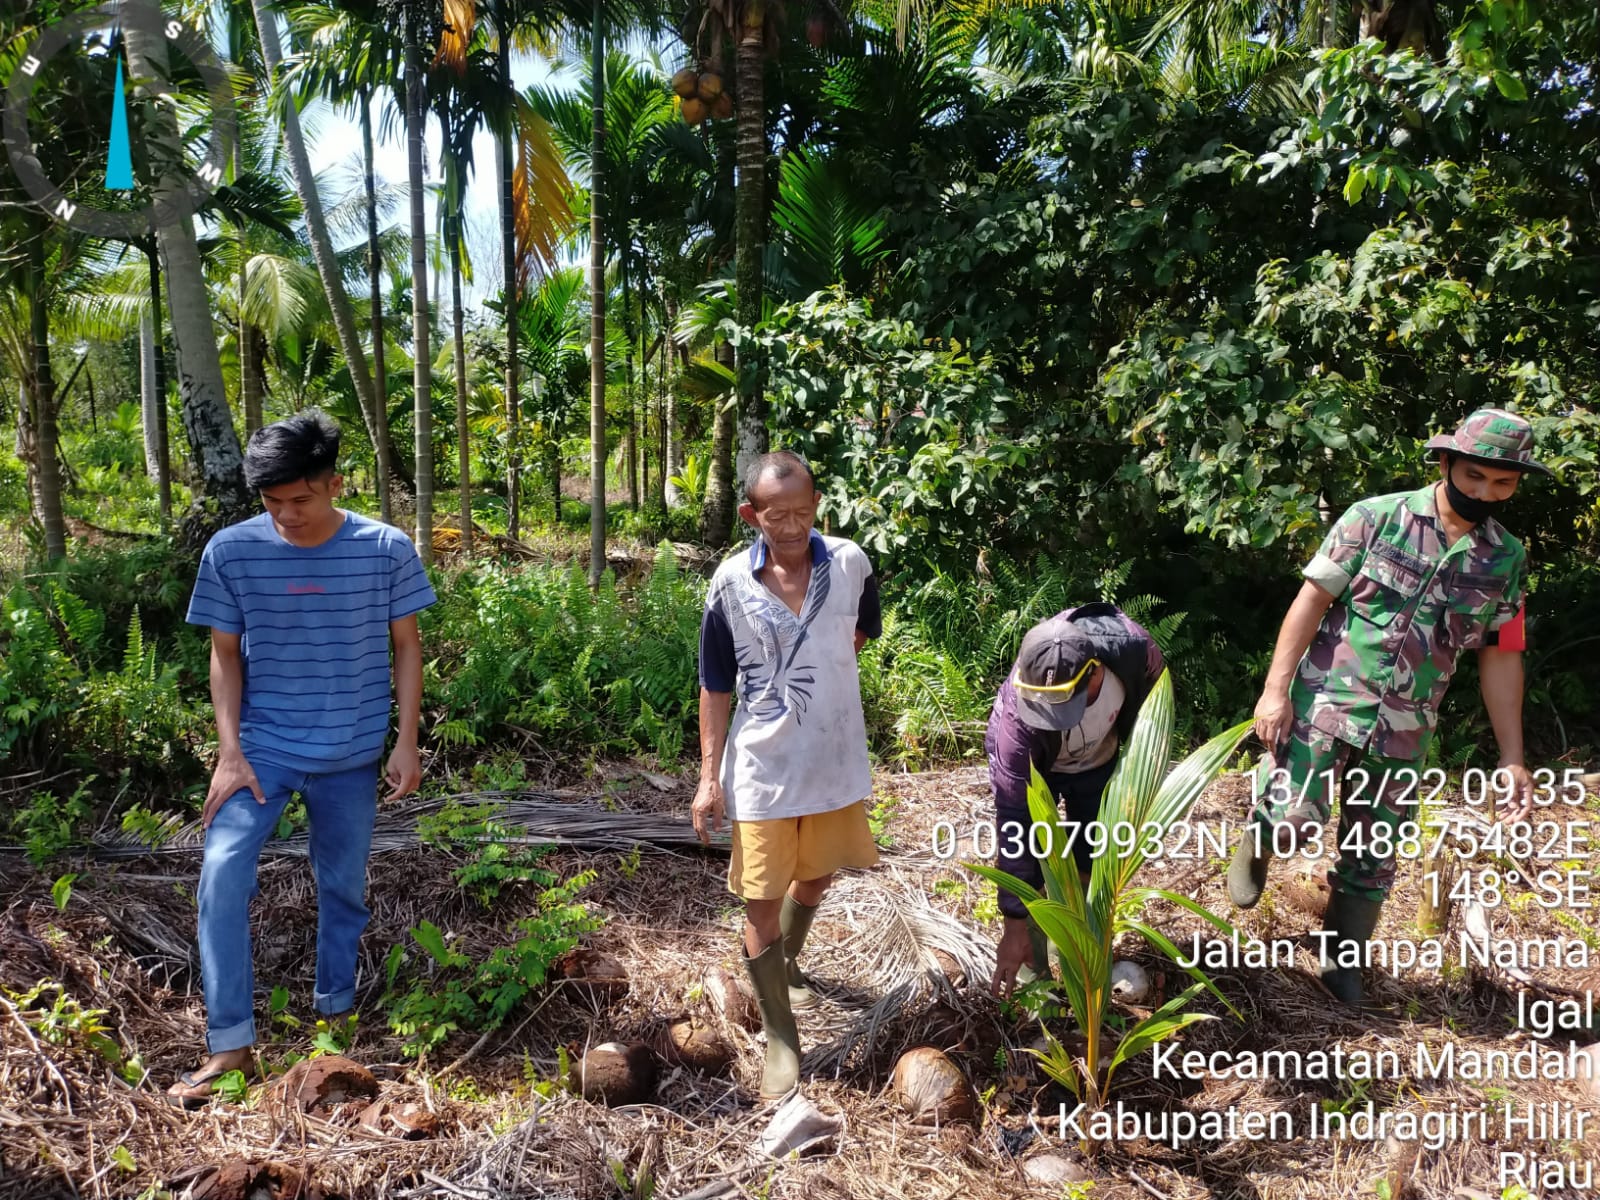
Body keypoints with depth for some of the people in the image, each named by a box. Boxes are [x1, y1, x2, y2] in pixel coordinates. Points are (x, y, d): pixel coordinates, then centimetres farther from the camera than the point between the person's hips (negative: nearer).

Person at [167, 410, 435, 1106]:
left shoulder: (386, 550, -11)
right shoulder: (231, 552, -9)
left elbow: (406, 648, -2)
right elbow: (226, 656, -1)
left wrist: (407, 743, -5)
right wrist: (229, 752, -8)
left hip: (352, 756, 0)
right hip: (263, 747, 0)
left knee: (344, 887, 12)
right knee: (222, 872, -16)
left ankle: (336, 1012, 34)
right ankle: (230, 1044, -4)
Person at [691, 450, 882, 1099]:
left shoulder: (851, 565, -9)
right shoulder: (731, 585, -12)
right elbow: (715, 688, -4)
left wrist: (817, 673, 3)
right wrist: (710, 776, -5)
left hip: (835, 764, 3)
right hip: (761, 771, -2)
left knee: (816, 877, 23)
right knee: (762, 901, 3)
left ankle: (786, 962, 54)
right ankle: (781, 1038, 21)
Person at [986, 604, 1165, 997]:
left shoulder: (1133, 649, -38)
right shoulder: (1017, 716, -44)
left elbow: (1154, 703, -11)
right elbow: (1013, 820, -39)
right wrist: (1015, 922, -37)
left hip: (1097, 762, 3)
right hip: (1030, 768, -3)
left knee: (1095, 863, 6)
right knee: (1030, 864, -10)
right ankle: (1032, 971, 9)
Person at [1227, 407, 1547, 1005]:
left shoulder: (1506, 559, 5)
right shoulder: (1376, 518, -7)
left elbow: (1501, 658, 9)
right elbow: (1312, 600, -8)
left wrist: (1511, 758, 6)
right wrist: (1276, 689, -15)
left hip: (1404, 732, 4)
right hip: (1326, 702, -3)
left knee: (1374, 854, 10)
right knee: (1296, 821, -15)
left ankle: (1340, 961, 30)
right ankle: (1256, 840, 20)